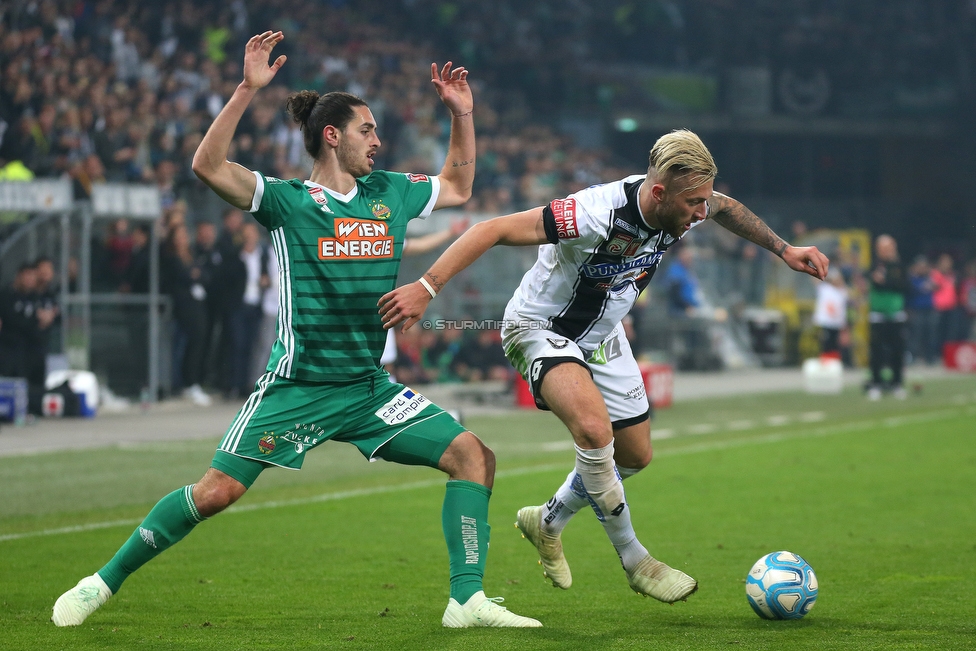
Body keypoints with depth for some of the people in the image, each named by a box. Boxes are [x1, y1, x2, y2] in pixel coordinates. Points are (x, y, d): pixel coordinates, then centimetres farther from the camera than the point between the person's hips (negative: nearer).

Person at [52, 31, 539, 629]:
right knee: (217, 491, -12)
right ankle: (103, 583, 5)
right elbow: (209, 166, -20)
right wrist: (248, 90, -27)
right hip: (298, 387, -5)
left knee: (474, 456, -8)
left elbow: (458, 188, 29)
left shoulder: (389, 194, 12)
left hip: (368, 387, 5)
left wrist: (462, 113, 18)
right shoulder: (287, 199, -5)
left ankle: (468, 600, -5)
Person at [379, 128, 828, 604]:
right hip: (540, 329, -8)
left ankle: (548, 523, 40)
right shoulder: (598, 212, -38)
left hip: (602, 335, 8)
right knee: (594, 428, -31)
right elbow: (495, 230, -37)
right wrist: (426, 288, -43)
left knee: (635, 455, 14)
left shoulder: (684, 207, -16)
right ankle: (635, 561, -11)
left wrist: (784, 250, 10)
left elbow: (727, 208, 11)